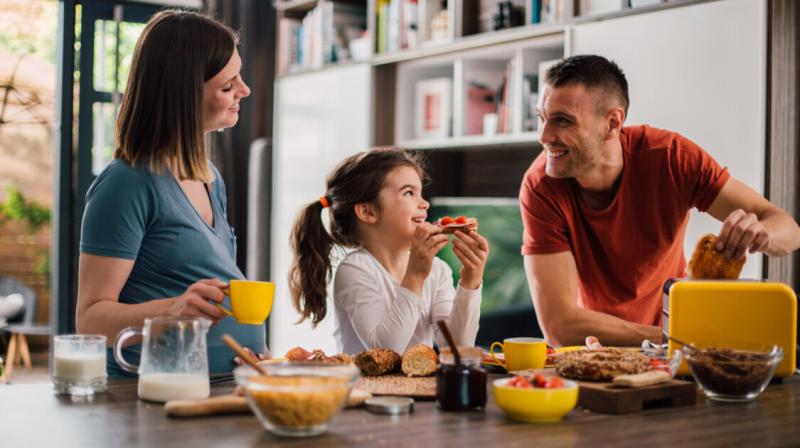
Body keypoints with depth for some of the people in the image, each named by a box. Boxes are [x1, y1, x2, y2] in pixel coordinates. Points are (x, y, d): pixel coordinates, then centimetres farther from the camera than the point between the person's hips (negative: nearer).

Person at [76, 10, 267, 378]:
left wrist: (264, 356, 13)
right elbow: (90, 318, -8)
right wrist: (172, 310, -24)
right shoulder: (128, 185, -9)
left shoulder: (210, 177, 15)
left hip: (228, 390, 8)